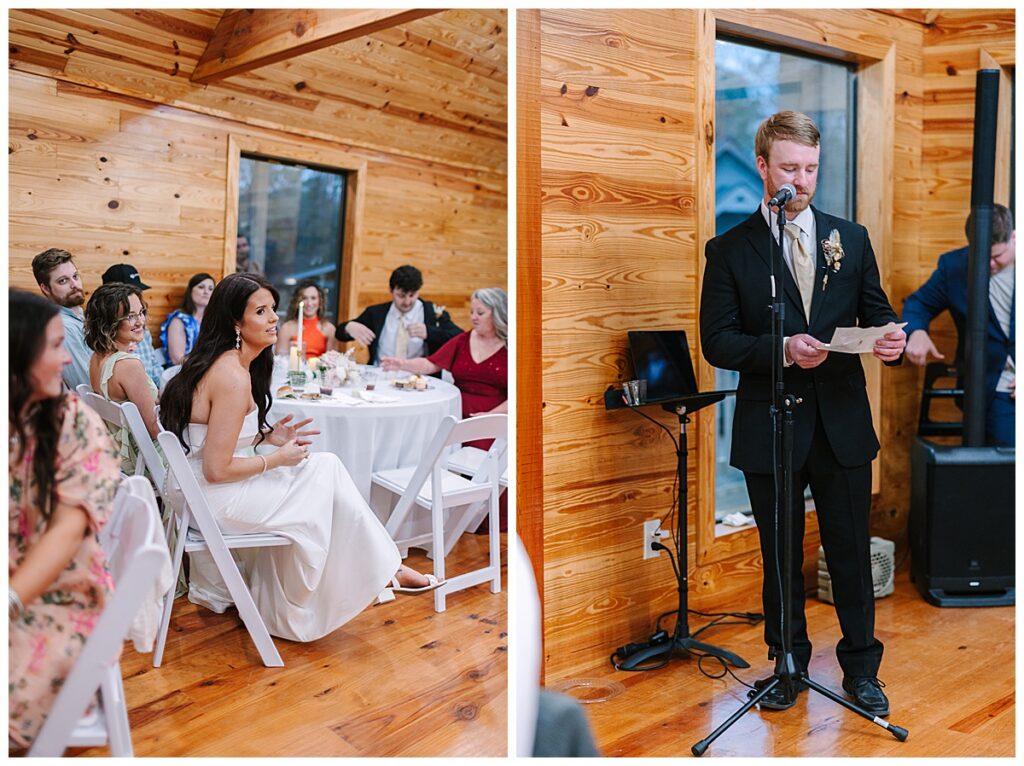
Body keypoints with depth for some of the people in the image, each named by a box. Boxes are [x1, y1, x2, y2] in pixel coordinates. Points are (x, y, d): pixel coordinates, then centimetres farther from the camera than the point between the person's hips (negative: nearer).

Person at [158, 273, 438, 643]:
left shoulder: (218, 363, 7)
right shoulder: (233, 377, -24)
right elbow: (217, 469, -24)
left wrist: (268, 436, 5)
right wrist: (277, 459, -12)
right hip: (215, 500, -9)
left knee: (325, 467, 8)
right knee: (326, 471, 0)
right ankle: (384, 569, 12)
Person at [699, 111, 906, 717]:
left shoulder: (851, 238, 8)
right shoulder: (730, 250, -1)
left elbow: (876, 313, 9)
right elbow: (717, 342, -6)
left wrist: (891, 339, -14)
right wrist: (782, 348, -22)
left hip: (844, 425, 2)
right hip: (771, 429, -2)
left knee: (852, 554, 12)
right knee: (780, 558, 13)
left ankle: (861, 667, 31)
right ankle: (788, 663, 32)